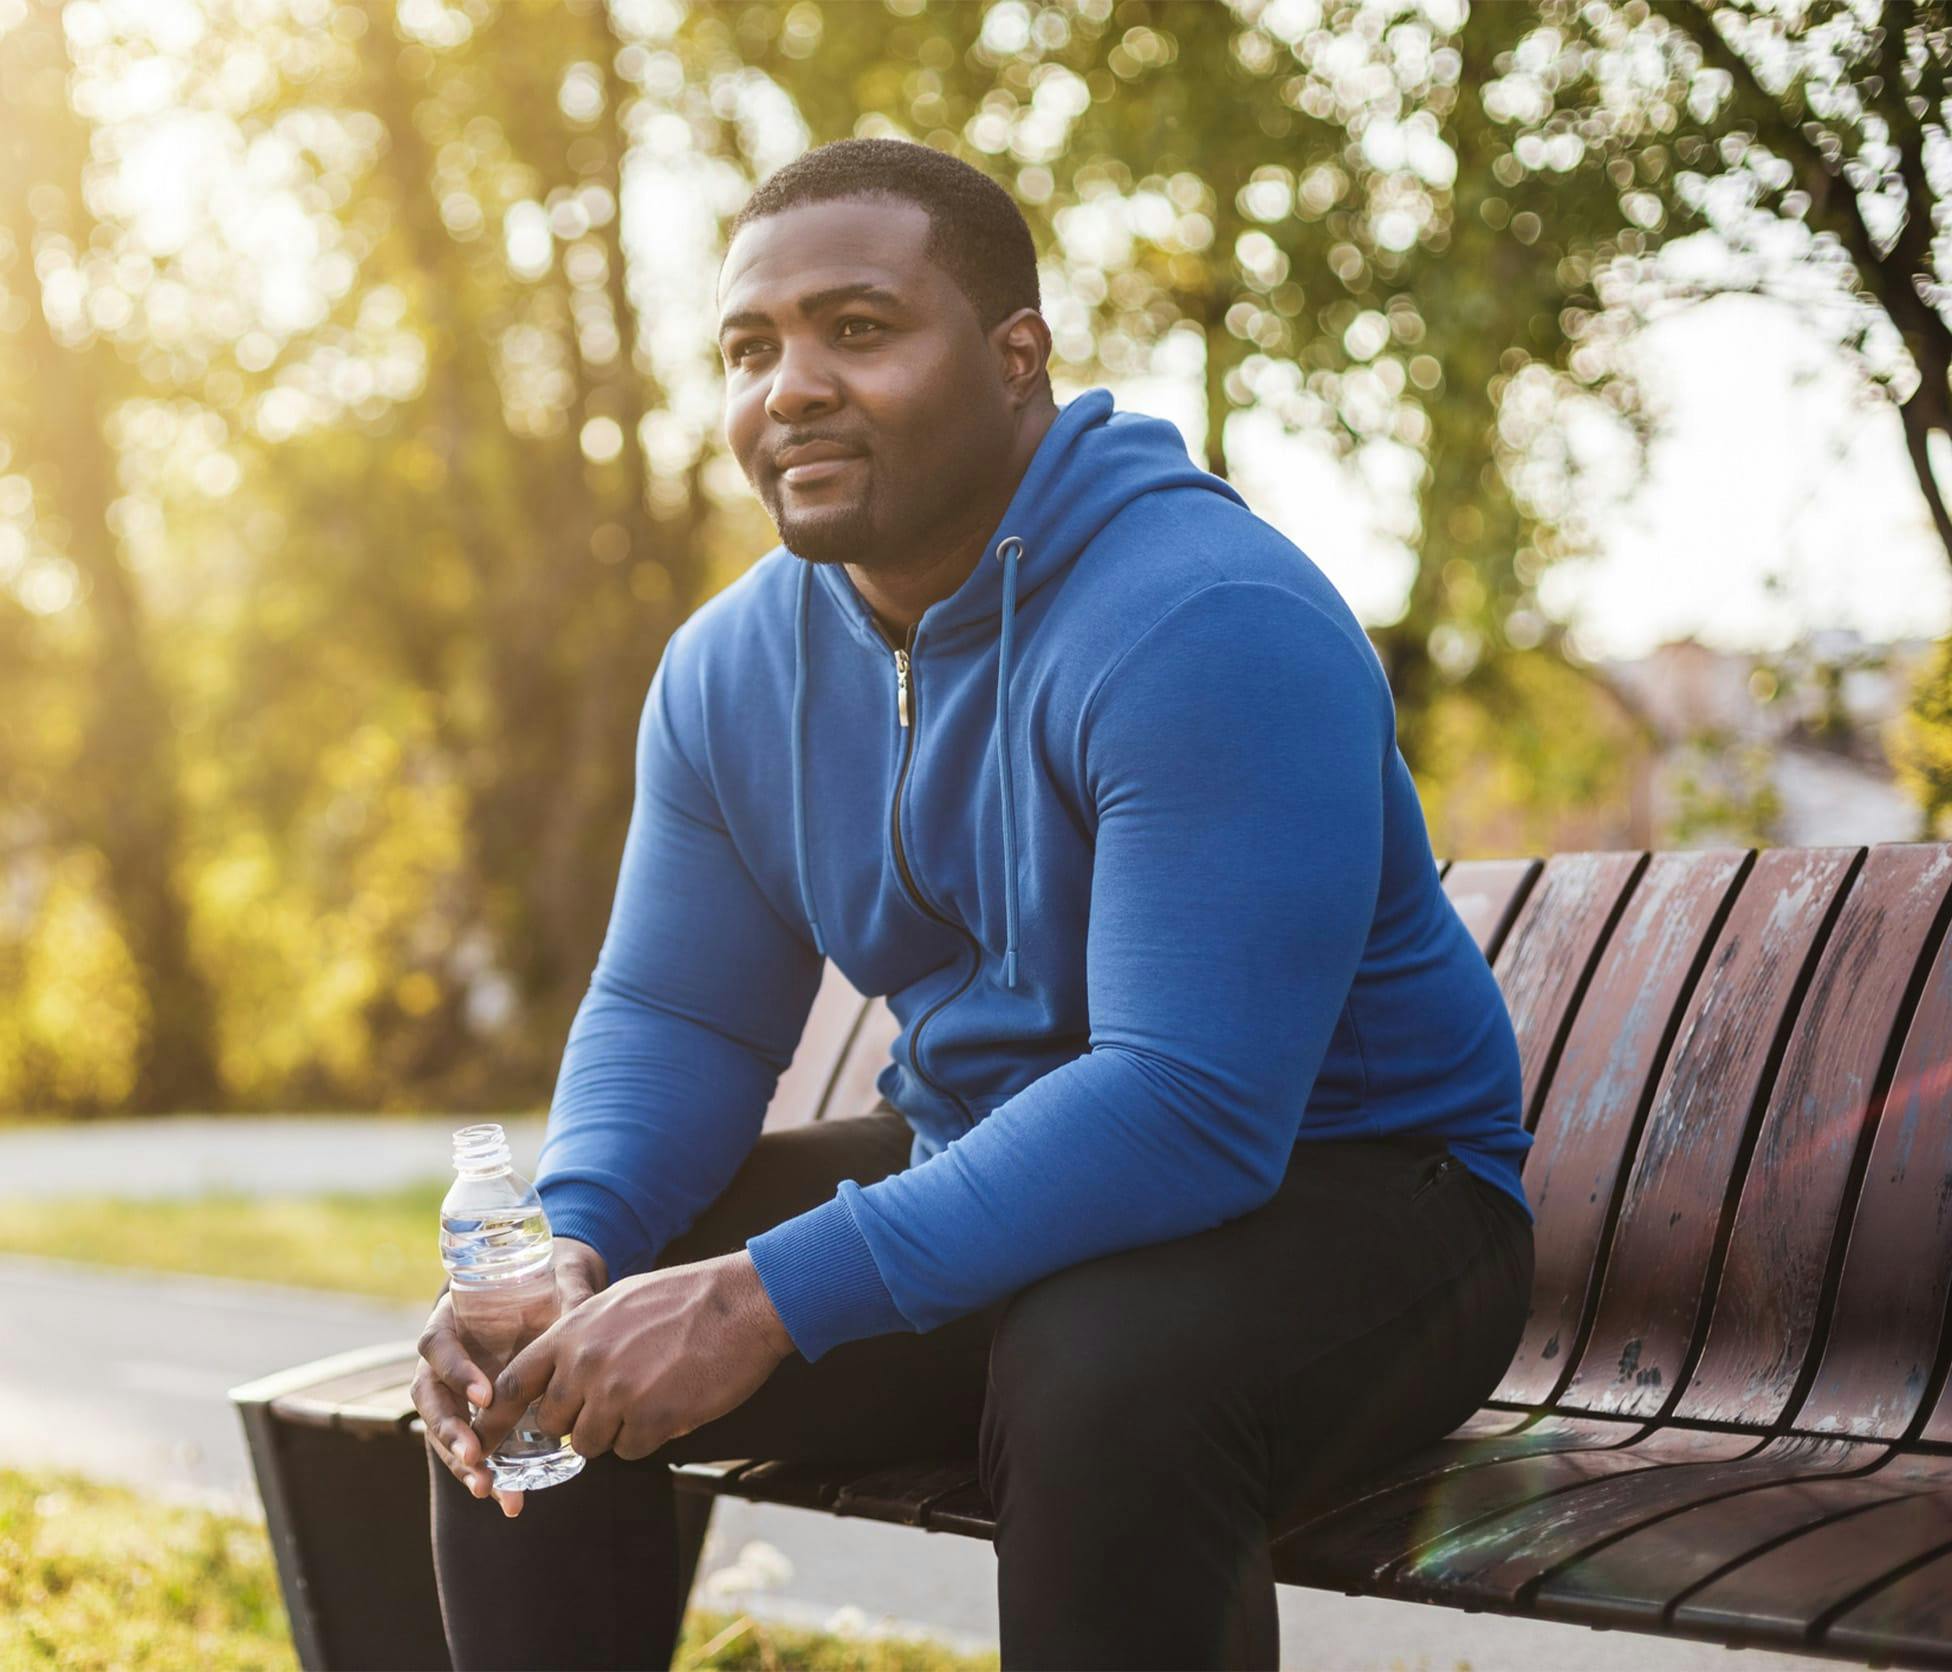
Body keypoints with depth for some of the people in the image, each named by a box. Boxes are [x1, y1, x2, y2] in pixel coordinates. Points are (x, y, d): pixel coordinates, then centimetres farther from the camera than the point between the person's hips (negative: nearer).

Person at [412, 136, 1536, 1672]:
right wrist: (572, 1240, -17)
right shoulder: (734, 666, 0)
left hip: (1341, 1188, -6)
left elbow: (1191, 1106, -32)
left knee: (1103, 1371, -38)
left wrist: (772, 1298, -35)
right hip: (987, 1178, 7)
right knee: (528, 1358, -5)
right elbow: (677, 1015, 6)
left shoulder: (1207, 624, -26)